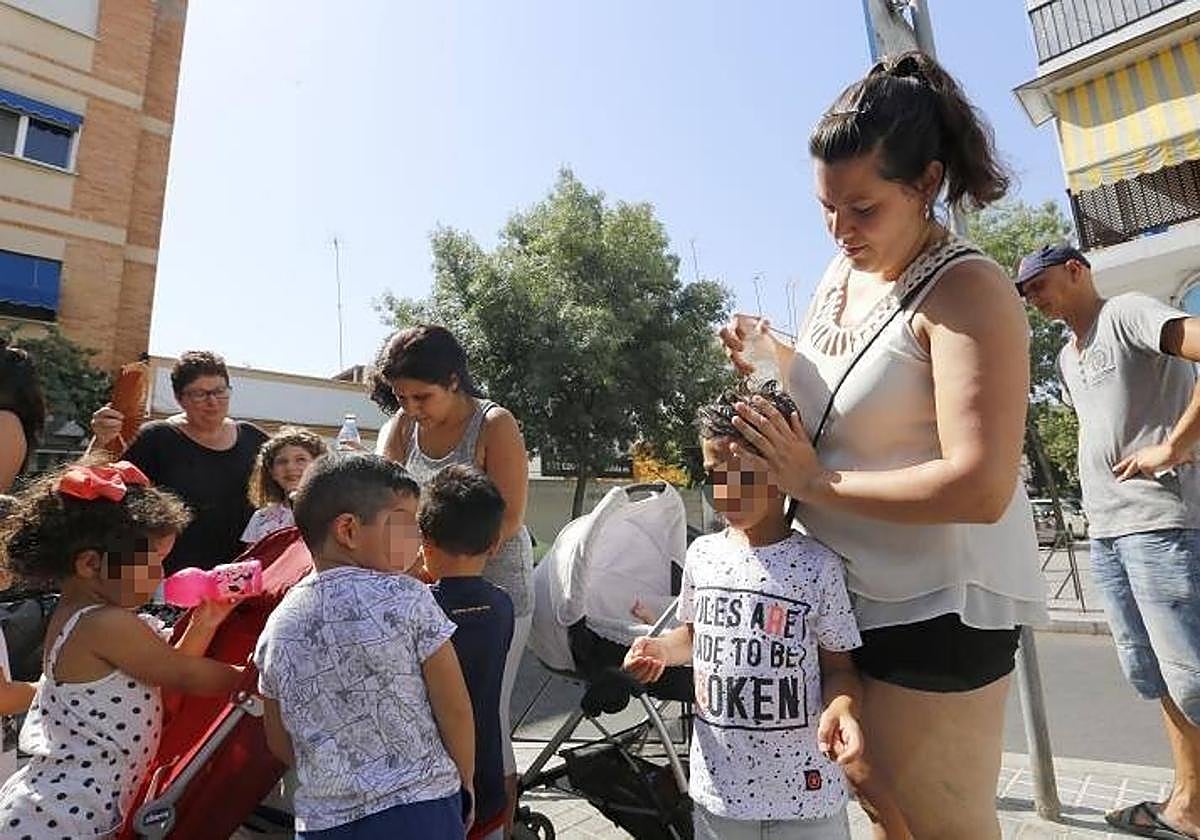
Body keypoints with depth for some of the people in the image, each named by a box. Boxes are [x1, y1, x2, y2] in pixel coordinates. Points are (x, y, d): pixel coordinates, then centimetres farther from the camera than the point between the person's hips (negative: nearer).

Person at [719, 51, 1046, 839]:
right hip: (844, 593, 8)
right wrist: (769, 352, 0)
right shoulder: (841, 273, 3)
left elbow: (981, 487, -29)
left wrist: (816, 482, -22)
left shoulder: (966, 291, -20)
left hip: (937, 608, -7)